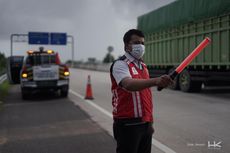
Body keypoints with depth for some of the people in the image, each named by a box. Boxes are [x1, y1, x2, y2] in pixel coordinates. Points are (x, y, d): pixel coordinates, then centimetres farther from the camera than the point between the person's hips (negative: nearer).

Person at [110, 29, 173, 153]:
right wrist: (155, 81, -48)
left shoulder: (143, 66, 15)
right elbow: (129, 84, -33)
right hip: (128, 124, -7)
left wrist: (150, 121, 18)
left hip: (145, 124, 8)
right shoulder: (120, 64, -11)